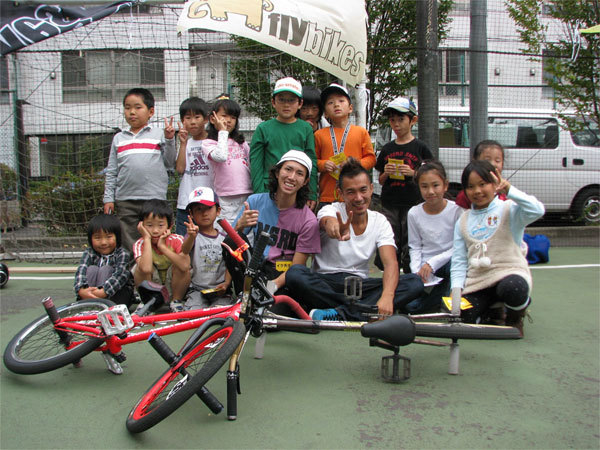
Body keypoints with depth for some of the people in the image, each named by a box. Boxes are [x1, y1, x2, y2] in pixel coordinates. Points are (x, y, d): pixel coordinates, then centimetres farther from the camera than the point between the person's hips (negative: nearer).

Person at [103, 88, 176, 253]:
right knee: (128, 244, 7)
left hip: (154, 197, -2)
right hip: (125, 200, 2)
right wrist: (108, 198, 8)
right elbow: (111, 172, 13)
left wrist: (169, 140, -7)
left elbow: (169, 163, 2)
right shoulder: (119, 138, 13)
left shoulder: (159, 135, 7)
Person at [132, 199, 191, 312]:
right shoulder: (140, 244, -18)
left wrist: (162, 246, -32)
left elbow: (185, 265, -37)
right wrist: (147, 239, -31)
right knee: (140, 267, -26)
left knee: (180, 266, -28)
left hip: (173, 288, 0)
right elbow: (146, 269, -40)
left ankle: (176, 301, -6)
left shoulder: (177, 240, -18)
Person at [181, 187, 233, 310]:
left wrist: (226, 283, -9)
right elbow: (184, 250, -23)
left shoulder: (224, 238, 9)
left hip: (220, 290, 2)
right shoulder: (193, 235, -1)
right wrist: (192, 236, -45)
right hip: (197, 289, -2)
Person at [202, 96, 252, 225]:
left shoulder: (241, 142, 16)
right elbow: (220, 157, -21)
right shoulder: (208, 143, 1)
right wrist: (223, 131, -8)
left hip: (247, 195, 4)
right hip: (226, 199, -4)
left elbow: (252, 166, 19)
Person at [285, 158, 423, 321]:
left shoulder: (380, 221, 2)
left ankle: (339, 313, -31)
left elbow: (390, 263, -12)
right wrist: (333, 227, -60)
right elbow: (328, 221, -34)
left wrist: (387, 296, -33)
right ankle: (359, 312, -29)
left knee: (415, 282, -21)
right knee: (294, 274, -34)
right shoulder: (331, 210, -6)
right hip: (324, 282, -3)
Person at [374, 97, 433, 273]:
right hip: (389, 204, 3)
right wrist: (386, 173, -5)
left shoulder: (420, 147, 2)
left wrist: (413, 173, -12)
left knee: (410, 248, -2)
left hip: (412, 204, -3)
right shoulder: (387, 149, 11)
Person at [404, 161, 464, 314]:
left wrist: (433, 263, -19)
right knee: (410, 305, -17)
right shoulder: (414, 213, -2)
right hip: (425, 268, 2)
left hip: (448, 262, -2)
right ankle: (440, 299, 11)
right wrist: (417, 271, -12)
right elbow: (415, 247, 4)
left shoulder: (456, 210, -10)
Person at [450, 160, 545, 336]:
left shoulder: (509, 209, -1)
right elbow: (458, 260, 11)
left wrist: (508, 189, -26)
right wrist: (456, 288, -3)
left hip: (509, 271, -3)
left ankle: (515, 317, -1)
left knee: (511, 289, -39)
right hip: (475, 280, 4)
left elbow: (537, 211, -22)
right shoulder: (463, 221, 13)